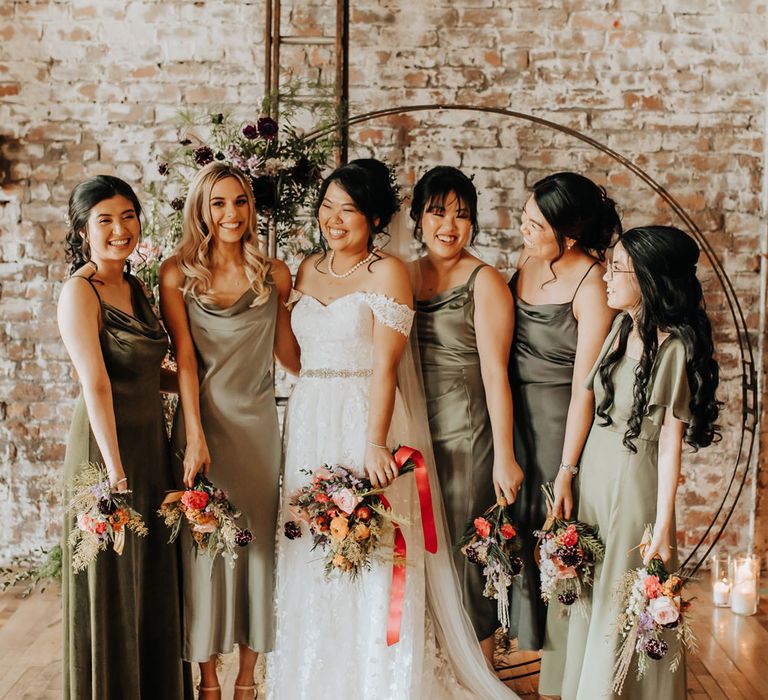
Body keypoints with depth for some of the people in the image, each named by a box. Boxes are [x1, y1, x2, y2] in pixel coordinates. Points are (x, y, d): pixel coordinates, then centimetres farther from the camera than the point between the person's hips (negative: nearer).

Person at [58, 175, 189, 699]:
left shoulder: (135, 287, 12)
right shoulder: (81, 290, -12)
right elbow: (95, 385, -20)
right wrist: (116, 473, -24)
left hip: (151, 444, 8)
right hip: (106, 446, -8)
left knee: (155, 587, 15)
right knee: (112, 591, 3)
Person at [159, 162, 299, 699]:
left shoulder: (274, 274, 3)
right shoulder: (178, 273, -2)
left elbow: (289, 352, 9)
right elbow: (185, 357, -8)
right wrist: (194, 435, -13)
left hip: (257, 423, 2)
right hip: (203, 419, -1)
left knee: (258, 541, 6)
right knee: (203, 544, 4)